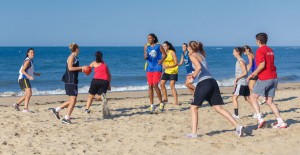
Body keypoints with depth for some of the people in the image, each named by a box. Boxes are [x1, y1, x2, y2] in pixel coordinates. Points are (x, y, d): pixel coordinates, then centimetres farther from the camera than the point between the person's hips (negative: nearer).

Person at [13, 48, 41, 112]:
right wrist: (29, 76, -32)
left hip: (25, 79, 10)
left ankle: (17, 104, 26)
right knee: (29, 93, -20)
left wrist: (36, 74, 22)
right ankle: (25, 109, -25)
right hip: (23, 79, -10)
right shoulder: (28, 61, -14)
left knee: (28, 94, 19)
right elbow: (22, 70, -21)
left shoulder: (30, 61, 17)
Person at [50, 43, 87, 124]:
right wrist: (81, 67, -18)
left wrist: (81, 70, 14)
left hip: (73, 81, 10)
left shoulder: (74, 57, 18)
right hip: (70, 81, -10)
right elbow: (70, 68, -21)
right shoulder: (71, 57, -10)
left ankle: (56, 110, 18)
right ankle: (66, 118, -6)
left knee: (73, 100, 13)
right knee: (73, 100, -9)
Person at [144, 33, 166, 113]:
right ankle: (151, 105, 10)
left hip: (157, 68, -4)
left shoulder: (158, 46, -2)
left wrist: (161, 61, -8)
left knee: (155, 85, -13)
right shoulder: (146, 46, 7)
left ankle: (161, 103, 1)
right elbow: (145, 56, 4)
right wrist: (145, 56, -18)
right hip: (149, 68, 4)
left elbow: (164, 54, 4)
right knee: (150, 86, 4)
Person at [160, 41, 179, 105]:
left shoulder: (172, 52, -11)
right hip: (166, 71, 7)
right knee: (162, 84, 5)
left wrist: (169, 66, -30)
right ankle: (165, 98, 20)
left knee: (172, 85, -15)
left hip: (173, 71, -7)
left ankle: (176, 101, -13)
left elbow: (176, 63, -15)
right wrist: (163, 65, -11)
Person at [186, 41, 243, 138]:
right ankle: (237, 126, -4)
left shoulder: (193, 56, 0)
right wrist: (194, 75, 25)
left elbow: (199, 67, -18)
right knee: (218, 108, 6)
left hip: (204, 83, -7)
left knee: (194, 107, 6)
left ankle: (194, 133, 3)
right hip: (212, 81, 7)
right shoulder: (201, 55, 25)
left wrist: (193, 76, -5)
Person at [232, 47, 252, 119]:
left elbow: (245, 72, -19)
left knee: (234, 97, -7)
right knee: (247, 98, 12)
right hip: (241, 82, 10)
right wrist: (236, 81, 16)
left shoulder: (241, 61, -13)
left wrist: (236, 78, -16)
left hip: (241, 82, -10)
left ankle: (236, 114, -7)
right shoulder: (238, 61, 15)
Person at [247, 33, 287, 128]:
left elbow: (262, 65, -20)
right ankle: (281, 122, 5)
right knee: (269, 101, 12)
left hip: (264, 79, -8)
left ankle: (260, 119, -7)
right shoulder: (270, 50, 15)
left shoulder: (260, 50, -10)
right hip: (273, 77, 8)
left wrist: (252, 75, -10)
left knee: (253, 97, 5)